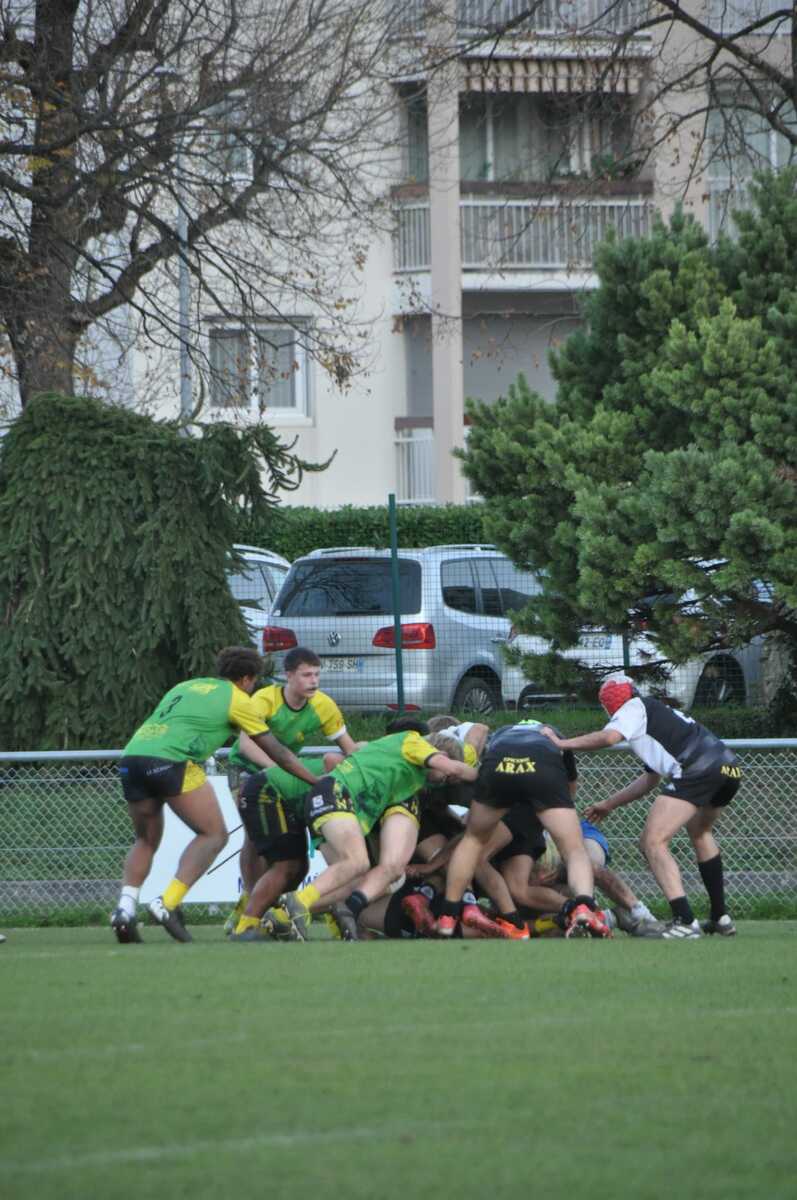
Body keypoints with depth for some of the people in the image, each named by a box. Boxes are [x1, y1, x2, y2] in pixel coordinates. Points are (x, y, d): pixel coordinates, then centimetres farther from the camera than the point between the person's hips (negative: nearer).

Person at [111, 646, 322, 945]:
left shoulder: (186, 687, 31)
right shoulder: (237, 699, 14)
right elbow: (276, 751, 16)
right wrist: (316, 780, 25)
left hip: (132, 755, 6)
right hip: (171, 760, -6)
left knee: (147, 840, 22)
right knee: (214, 834, 5)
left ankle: (125, 908, 1)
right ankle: (168, 904, -10)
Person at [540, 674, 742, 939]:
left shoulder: (635, 707, 10)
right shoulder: (661, 711, 35)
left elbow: (609, 736, -11)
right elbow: (649, 780, 39)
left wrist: (561, 743, 0)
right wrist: (609, 804, 43)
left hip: (699, 770, -9)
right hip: (729, 768, 9)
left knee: (653, 841, -7)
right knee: (699, 831, 33)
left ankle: (685, 921, -20)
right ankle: (721, 919, 32)